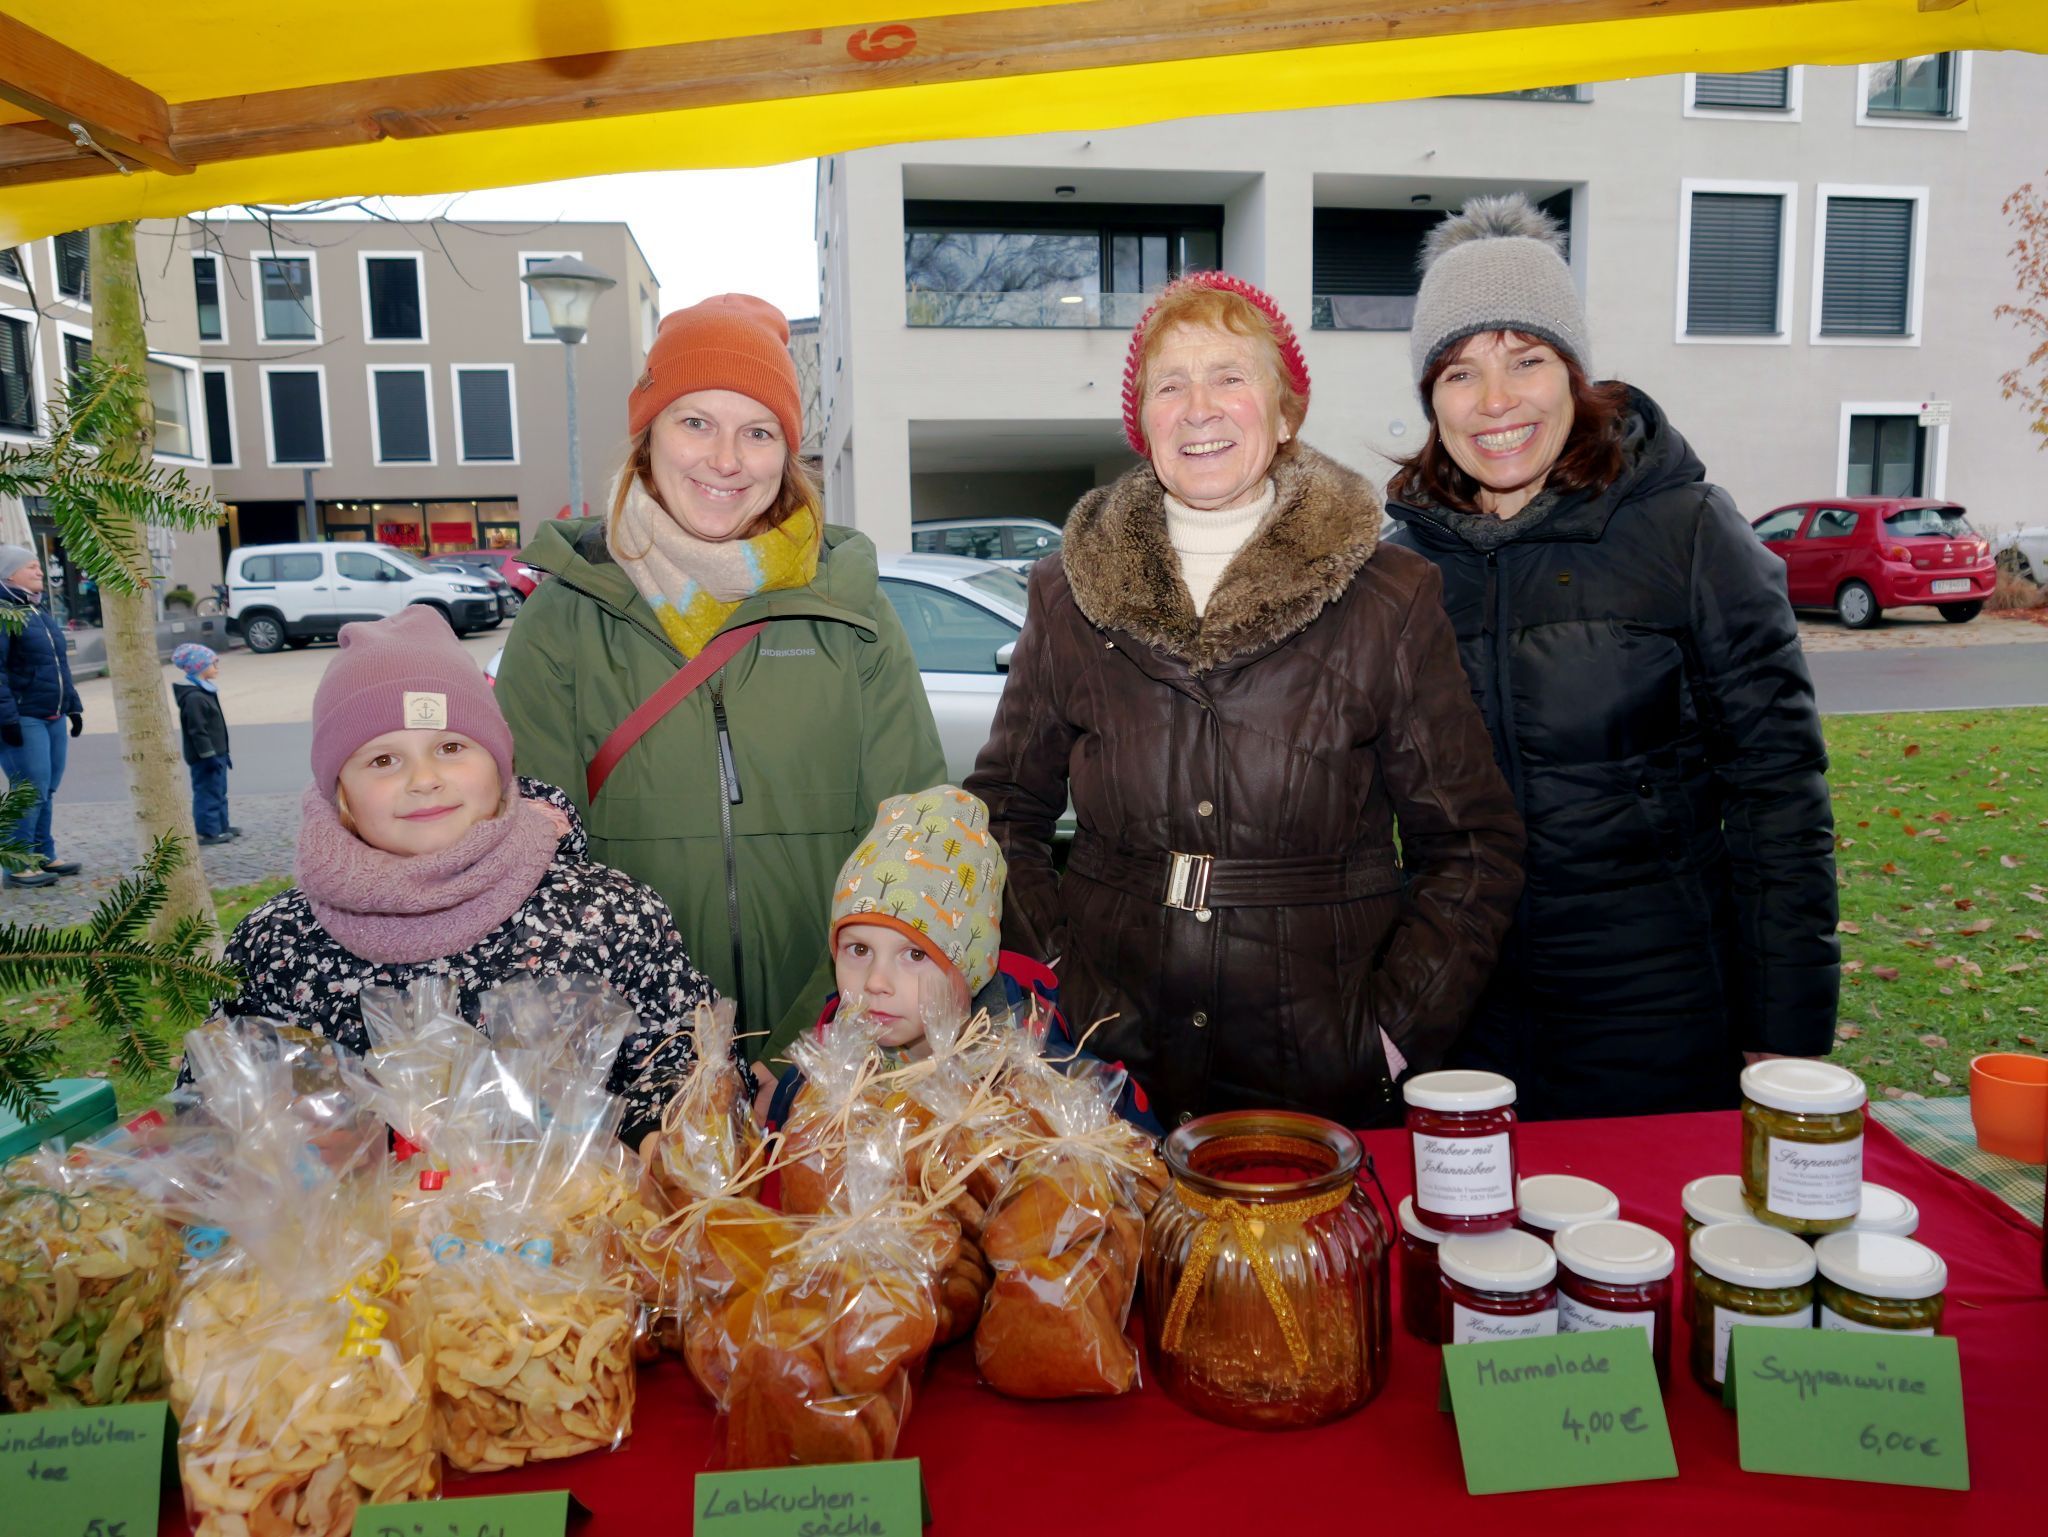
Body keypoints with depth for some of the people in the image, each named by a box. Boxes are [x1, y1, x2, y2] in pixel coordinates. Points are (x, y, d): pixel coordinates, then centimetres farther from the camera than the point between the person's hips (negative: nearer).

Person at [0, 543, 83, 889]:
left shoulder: (39, 611, 18)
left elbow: (59, 665, 24)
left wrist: (73, 706, 22)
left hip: (53, 718, 9)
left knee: (46, 791, 13)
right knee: (31, 792, -8)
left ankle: (43, 856, 22)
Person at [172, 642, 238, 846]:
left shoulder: (206, 692, 13)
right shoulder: (193, 697, -20)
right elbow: (197, 731, -23)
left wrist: (222, 753, 23)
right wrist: (209, 755, -23)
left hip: (215, 753, 11)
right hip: (204, 758, -11)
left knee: (219, 791, 18)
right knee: (208, 792, -5)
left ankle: (221, 827, 27)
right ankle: (208, 832, 0)